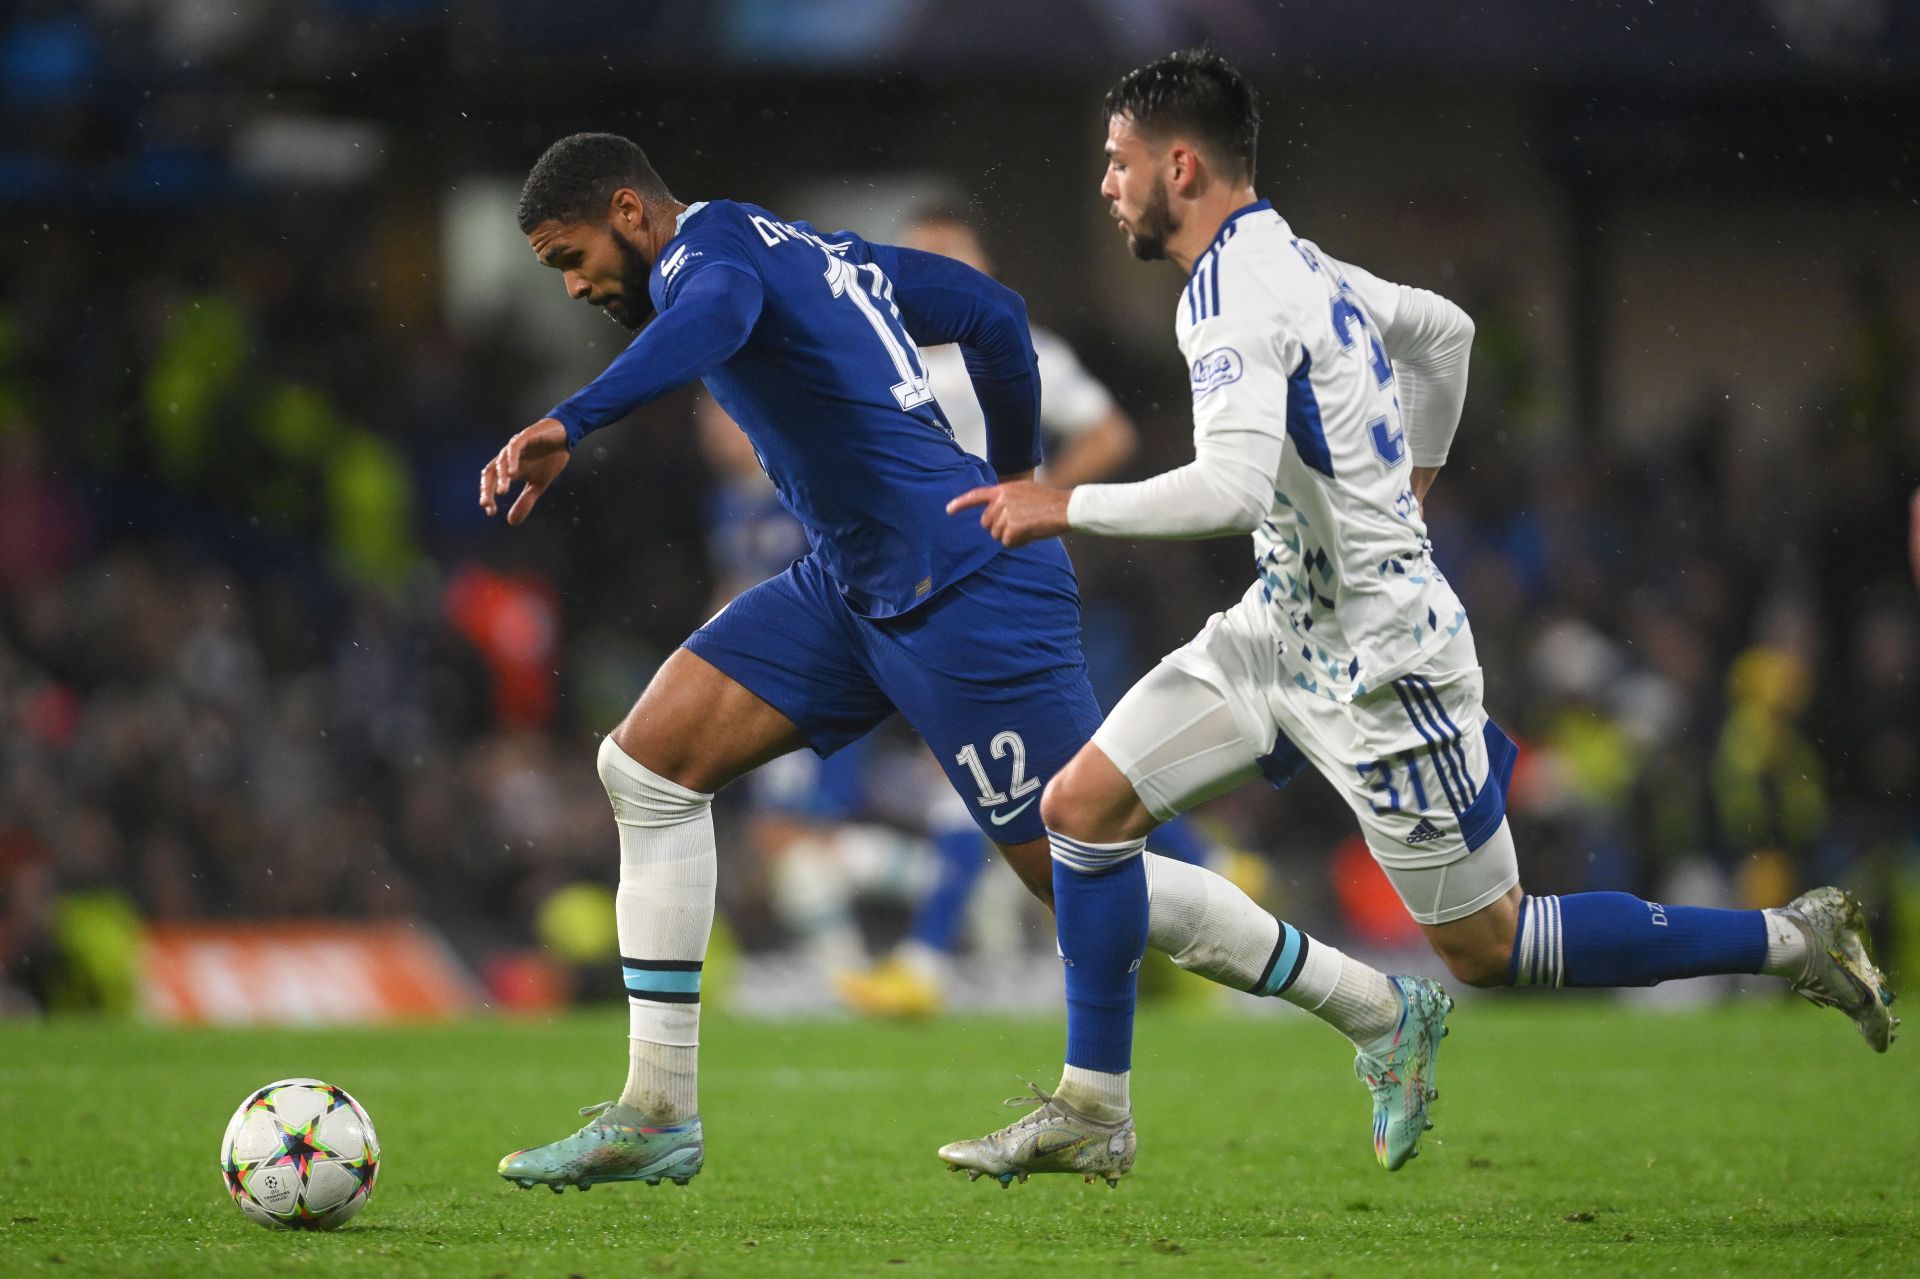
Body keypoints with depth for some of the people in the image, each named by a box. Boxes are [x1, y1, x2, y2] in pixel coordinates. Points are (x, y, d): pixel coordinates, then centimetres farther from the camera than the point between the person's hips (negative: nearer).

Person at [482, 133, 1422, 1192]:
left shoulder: (706, 242, -11)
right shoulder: (815, 251, 15)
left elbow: (713, 314, -37)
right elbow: (990, 313, 21)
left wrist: (567, 427, -49)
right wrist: (1016, 484, 32)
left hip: (967, 592, -10)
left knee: (1084, 879, -4)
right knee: (646, 763, 0)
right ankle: (657, 1114, 1)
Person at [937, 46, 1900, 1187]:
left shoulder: (1235, 293, -21)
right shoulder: (1297, 263, 9)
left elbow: (1233, 487, -34)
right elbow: (1445, 329, 26)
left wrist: (1065, 506, -24)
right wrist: (1410, 486, 32)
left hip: (1377, 662, -10)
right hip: (1286, 623, 10)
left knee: (1488, 946, 0)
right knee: (1083, 805, 2)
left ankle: (1793, 941, 9)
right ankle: (1093, 1112, 8)